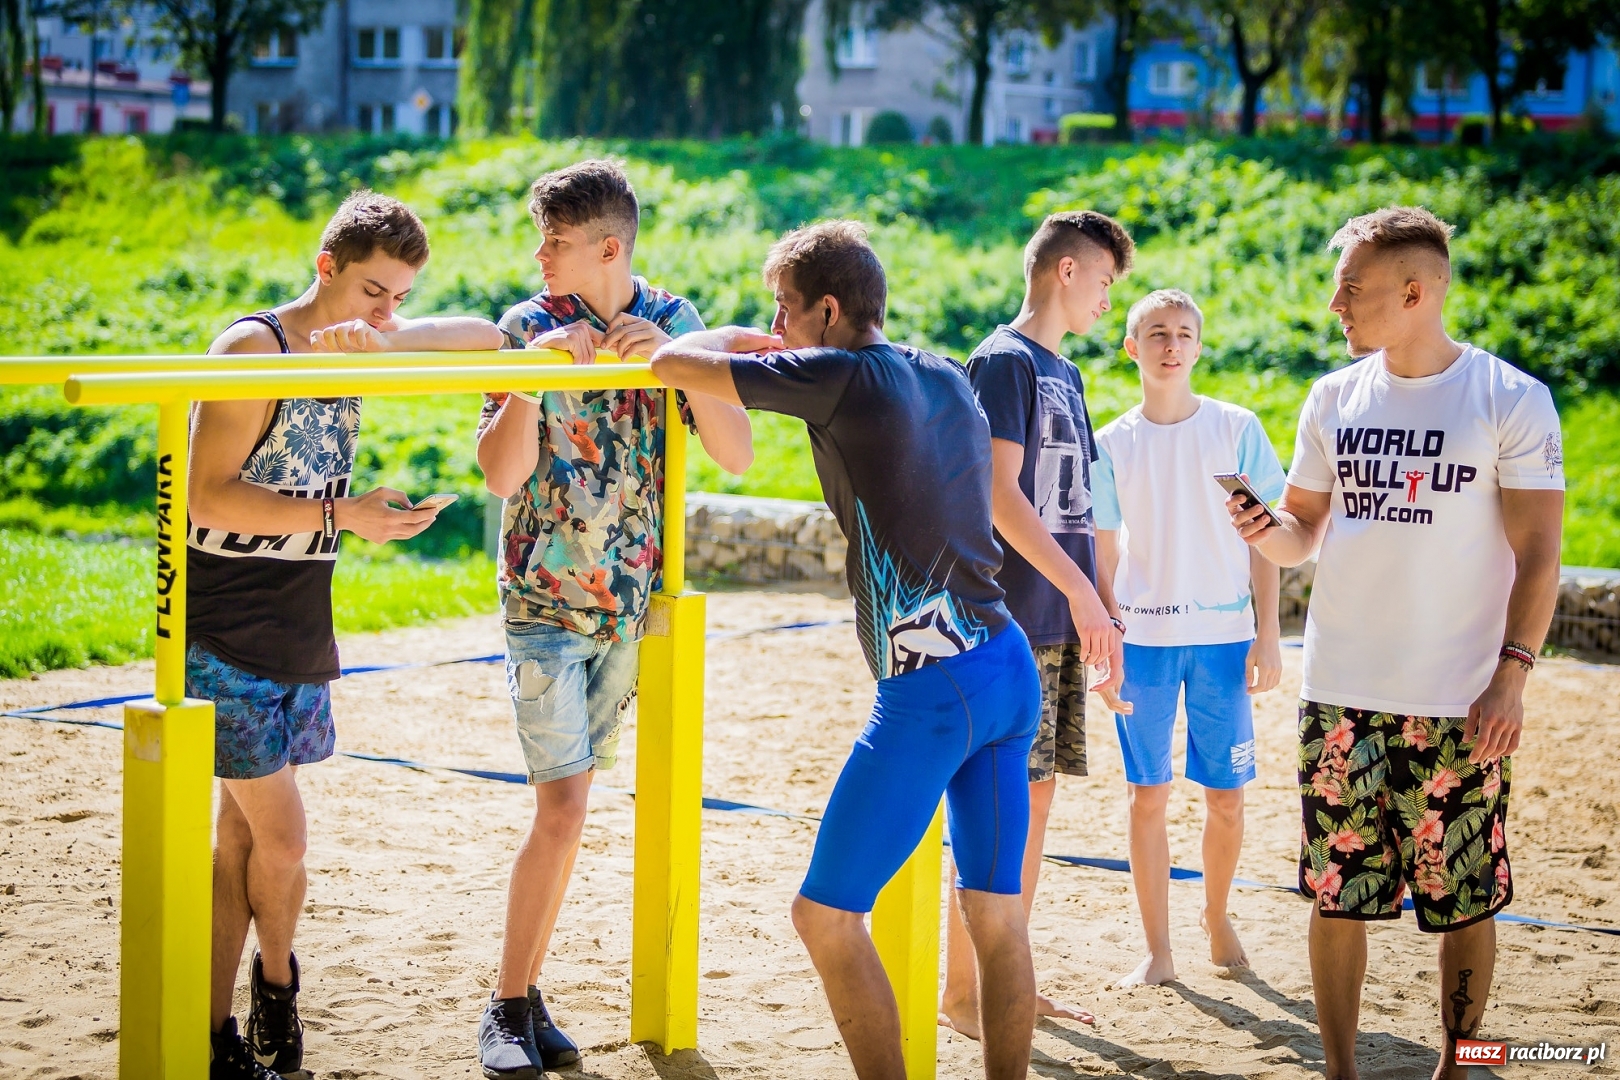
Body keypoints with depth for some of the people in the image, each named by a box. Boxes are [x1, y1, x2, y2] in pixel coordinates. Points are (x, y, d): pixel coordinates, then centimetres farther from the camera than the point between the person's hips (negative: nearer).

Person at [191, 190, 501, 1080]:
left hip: (299, 638, 7)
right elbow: (208, 497, -18)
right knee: (281, 838, -8)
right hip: (227, 638, -7)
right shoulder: (253, 347, -13)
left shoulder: (357, 342, 8)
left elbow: (485, 337, 10)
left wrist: (389, 341, -9)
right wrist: (342, 515, -24)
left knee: (243, 839, 13)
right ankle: (275, 978, 15)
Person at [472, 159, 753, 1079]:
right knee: (563, 808, -11)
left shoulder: (674, 322, 1)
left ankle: (530, 991, 20)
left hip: (633, 599, 3)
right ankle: (510, 1006, 1)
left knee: (568, 803, 10)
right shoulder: (529, 327, -6)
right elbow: (501, 473, -13)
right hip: (547, 600, -3)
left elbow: (738, 454, -8)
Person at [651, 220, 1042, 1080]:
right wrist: (769, 348, 34)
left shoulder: (841, 377, -9)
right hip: (1010, 664, 8)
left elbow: (670, 364, -6)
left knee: (826, 913, 1)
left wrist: (731, 338, 15)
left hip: (931, 687, -8)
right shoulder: (947, 378, 14)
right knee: (996, 914, 13)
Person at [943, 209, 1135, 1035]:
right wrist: (1081, 592, -19)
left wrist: (1094, 603, 16)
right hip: (1012, 621, -9)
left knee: (1037, 795, 11)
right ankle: (960, 991, 1)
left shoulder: (1064, 373, 18)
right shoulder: (1004, 361, -9)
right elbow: (999, 494, -17)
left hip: (1059, 624, 9)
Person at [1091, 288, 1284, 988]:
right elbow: (1104, 554, 7)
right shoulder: (1112, 444, 3)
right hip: (1143, 637, 0)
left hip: (1223, 635, 0)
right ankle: (1157, 949, 10)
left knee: (1225, 795, 4)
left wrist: (1268, 634, -1)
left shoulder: (1237, 429, 1)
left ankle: (1217, 917, 29)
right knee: (1148, 795, 1)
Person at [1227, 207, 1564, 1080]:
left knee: (1464, 902, 4)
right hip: (1339, 696, 4)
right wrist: (1266, 532, -9)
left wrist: (1512, 673, -14)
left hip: (1458, 706, -4)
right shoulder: (1334, 399, 9)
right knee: (1335, 896, 6)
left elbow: (1537, 552, -6)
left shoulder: (1511, 400, -5)